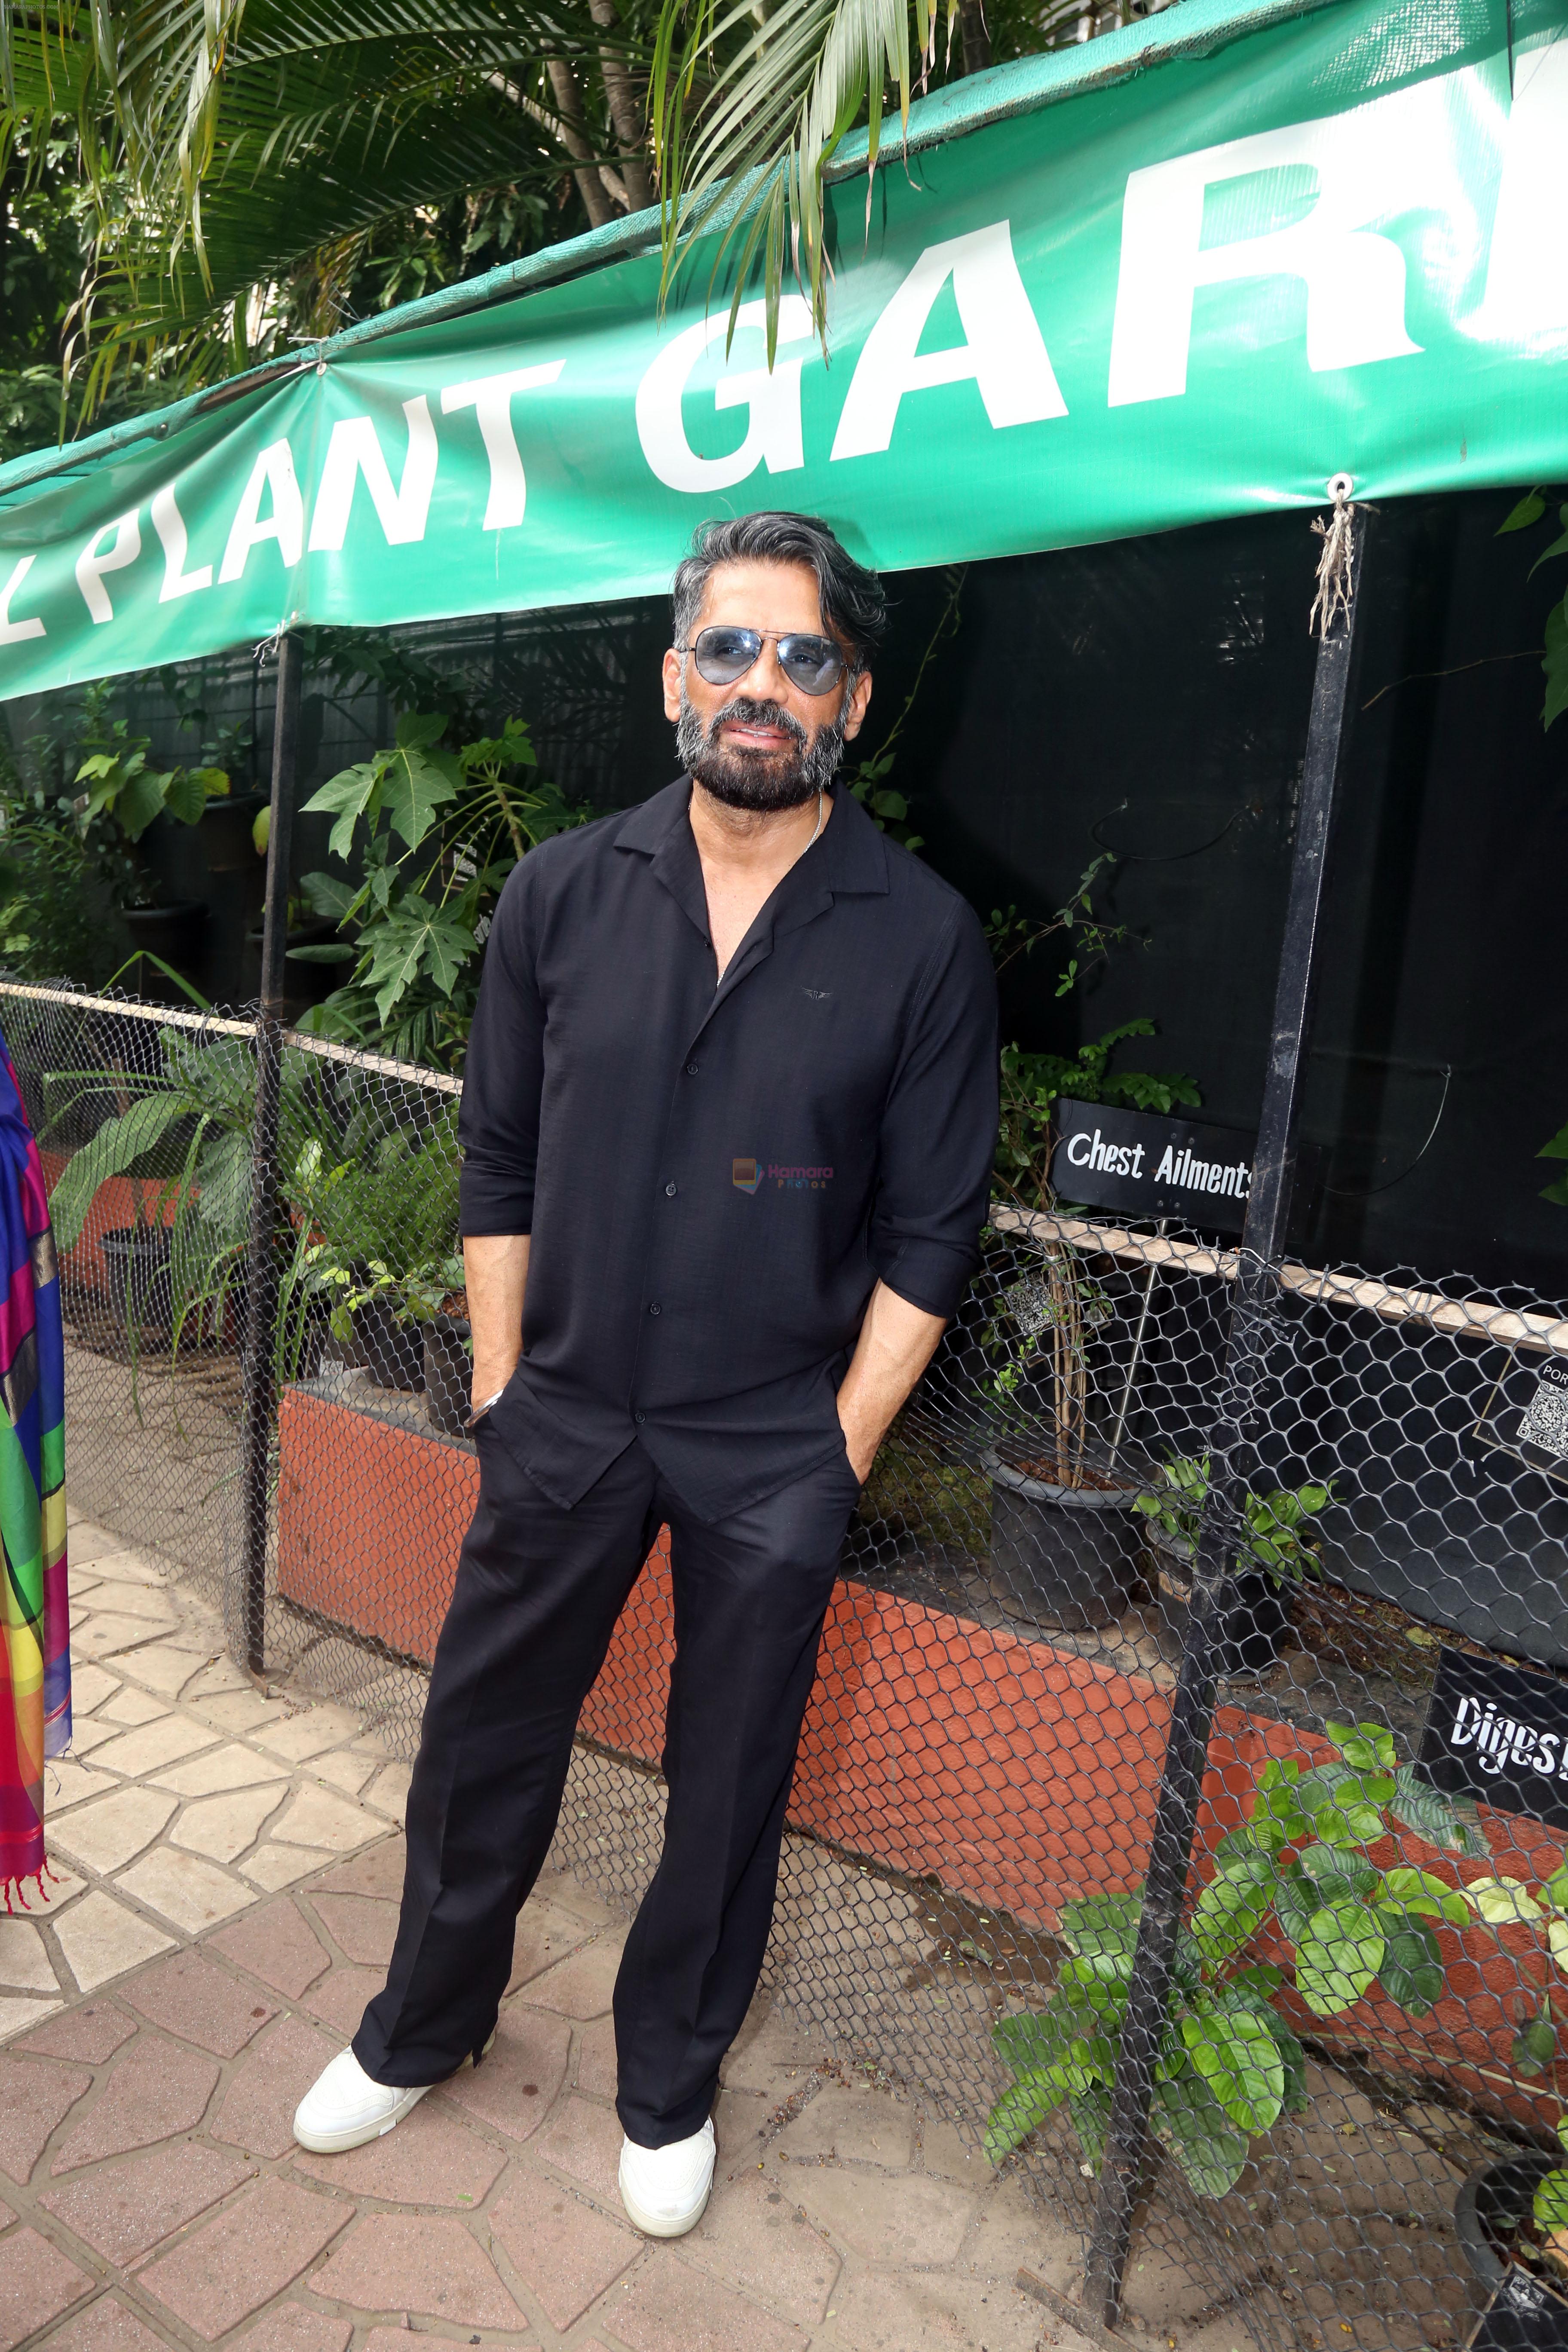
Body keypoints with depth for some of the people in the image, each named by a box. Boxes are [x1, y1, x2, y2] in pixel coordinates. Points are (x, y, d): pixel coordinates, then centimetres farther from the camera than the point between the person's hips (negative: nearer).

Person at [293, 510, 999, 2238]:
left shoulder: (922, 938, -9)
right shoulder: (564, 894, -1)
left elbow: (928, 1233, -5)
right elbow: (498, 1164, 4)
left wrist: (839, 1450, -5)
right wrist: (500, 1389, 4)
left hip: (774, 1452, -2)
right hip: (563, 1418, 2)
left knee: (726, 1785, 16)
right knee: (481, 1742, 18)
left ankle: (668, 2084, 44)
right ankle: (424, 2029, 47)